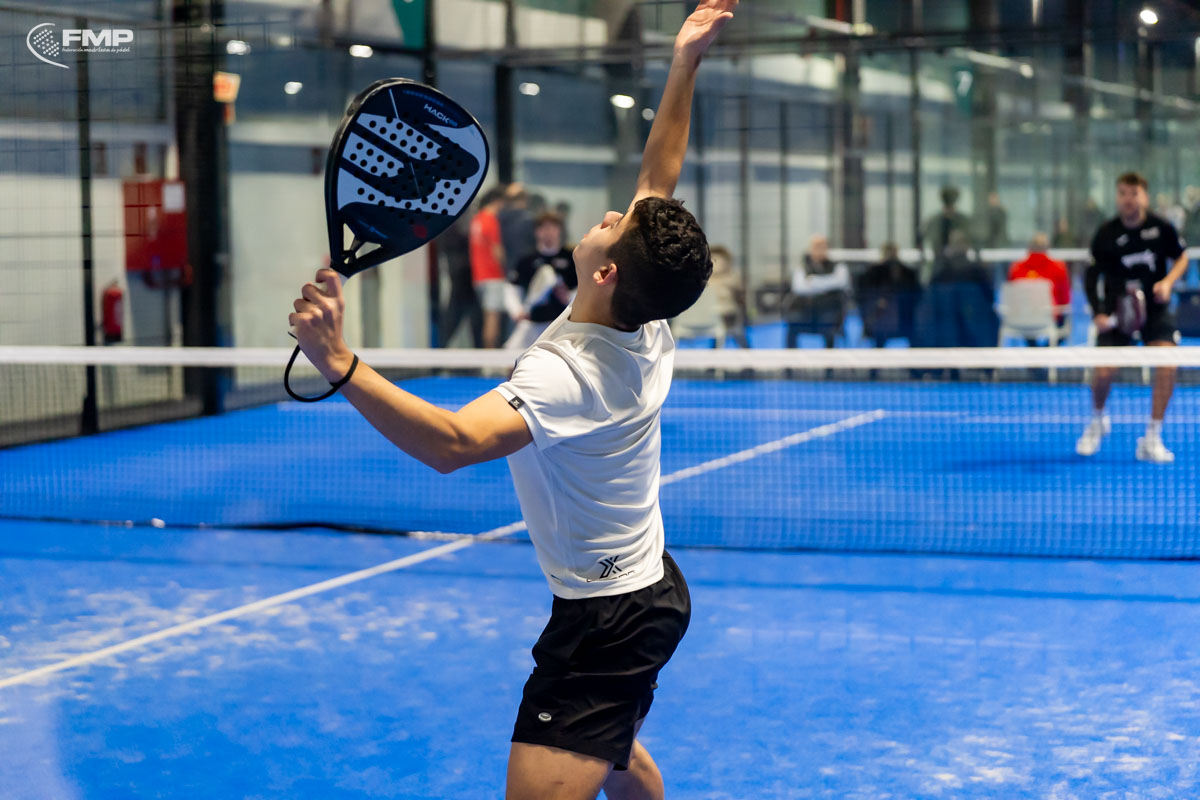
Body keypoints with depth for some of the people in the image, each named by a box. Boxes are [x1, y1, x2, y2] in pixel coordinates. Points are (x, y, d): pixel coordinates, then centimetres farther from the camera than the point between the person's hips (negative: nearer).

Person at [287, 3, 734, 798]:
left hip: (609, 620, -10)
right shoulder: (648, 327, -7)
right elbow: (660, 180, 6)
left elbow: (452, 441, -48)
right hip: (649, 588, 10)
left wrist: (338, 362, -54)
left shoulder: (570, 374, -31)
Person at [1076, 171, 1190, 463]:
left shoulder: (1161, 227, -8)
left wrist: (1168, 281, -11)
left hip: (1155, 308, 1)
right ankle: (1097, 422, 23)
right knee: (1104, 372, -12)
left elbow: (1181, 257, 9)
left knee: (1167, 365, -19)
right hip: (1117, 312, -1)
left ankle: (1152, 439, -6)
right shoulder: (1106, 234, -9)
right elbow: (1091, 275, -1)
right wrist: (1098, 313, -13)